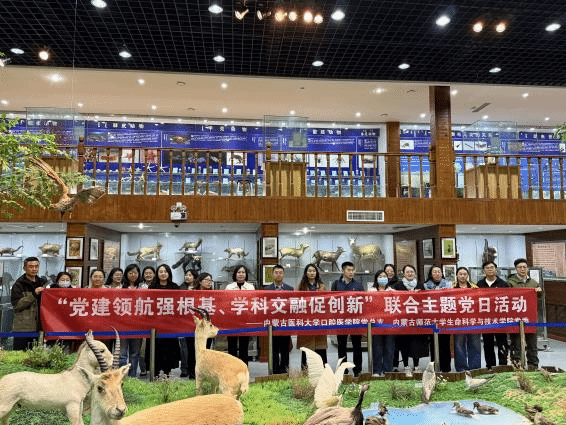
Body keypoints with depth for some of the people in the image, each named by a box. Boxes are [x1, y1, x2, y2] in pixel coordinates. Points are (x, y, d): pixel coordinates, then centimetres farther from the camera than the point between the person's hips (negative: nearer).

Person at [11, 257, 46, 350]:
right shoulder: (19, 284, -2)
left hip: (39, 327, 4)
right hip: (22, 328, -4)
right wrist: (33, 294, -20)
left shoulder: (43, 283, 12)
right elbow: (16, 305, -12)